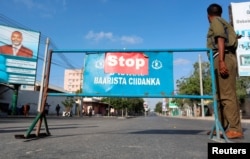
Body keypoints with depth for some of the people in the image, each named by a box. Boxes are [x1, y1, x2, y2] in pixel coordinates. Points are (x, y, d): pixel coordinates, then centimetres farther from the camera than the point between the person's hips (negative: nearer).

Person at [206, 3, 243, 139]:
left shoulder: (215, 21, 4)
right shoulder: (224, 23, 30)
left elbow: (221, 40, -11)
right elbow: (226, 40, 23)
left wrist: (221, 61, -22)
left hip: (223, 58, -10)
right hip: (227, 58, 10)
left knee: (227, 95, -13)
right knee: (221, 95, 8)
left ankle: (235, 129, -13)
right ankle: (222, 127, 11)